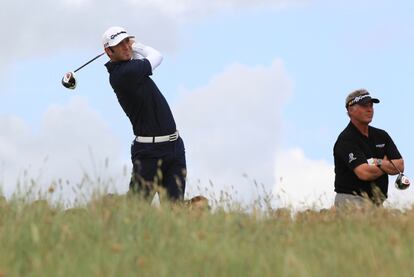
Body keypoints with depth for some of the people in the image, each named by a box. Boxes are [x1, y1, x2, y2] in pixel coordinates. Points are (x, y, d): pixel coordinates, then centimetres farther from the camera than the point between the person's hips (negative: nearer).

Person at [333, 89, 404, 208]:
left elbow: (400, 166, 9)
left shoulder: (381, 135, 16)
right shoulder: (346, 139, -7)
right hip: (352, 199, -6)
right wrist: (387, 164, 2)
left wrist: (377, 163, -9)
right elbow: (364, 173, -18)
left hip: (378, 201, 7)